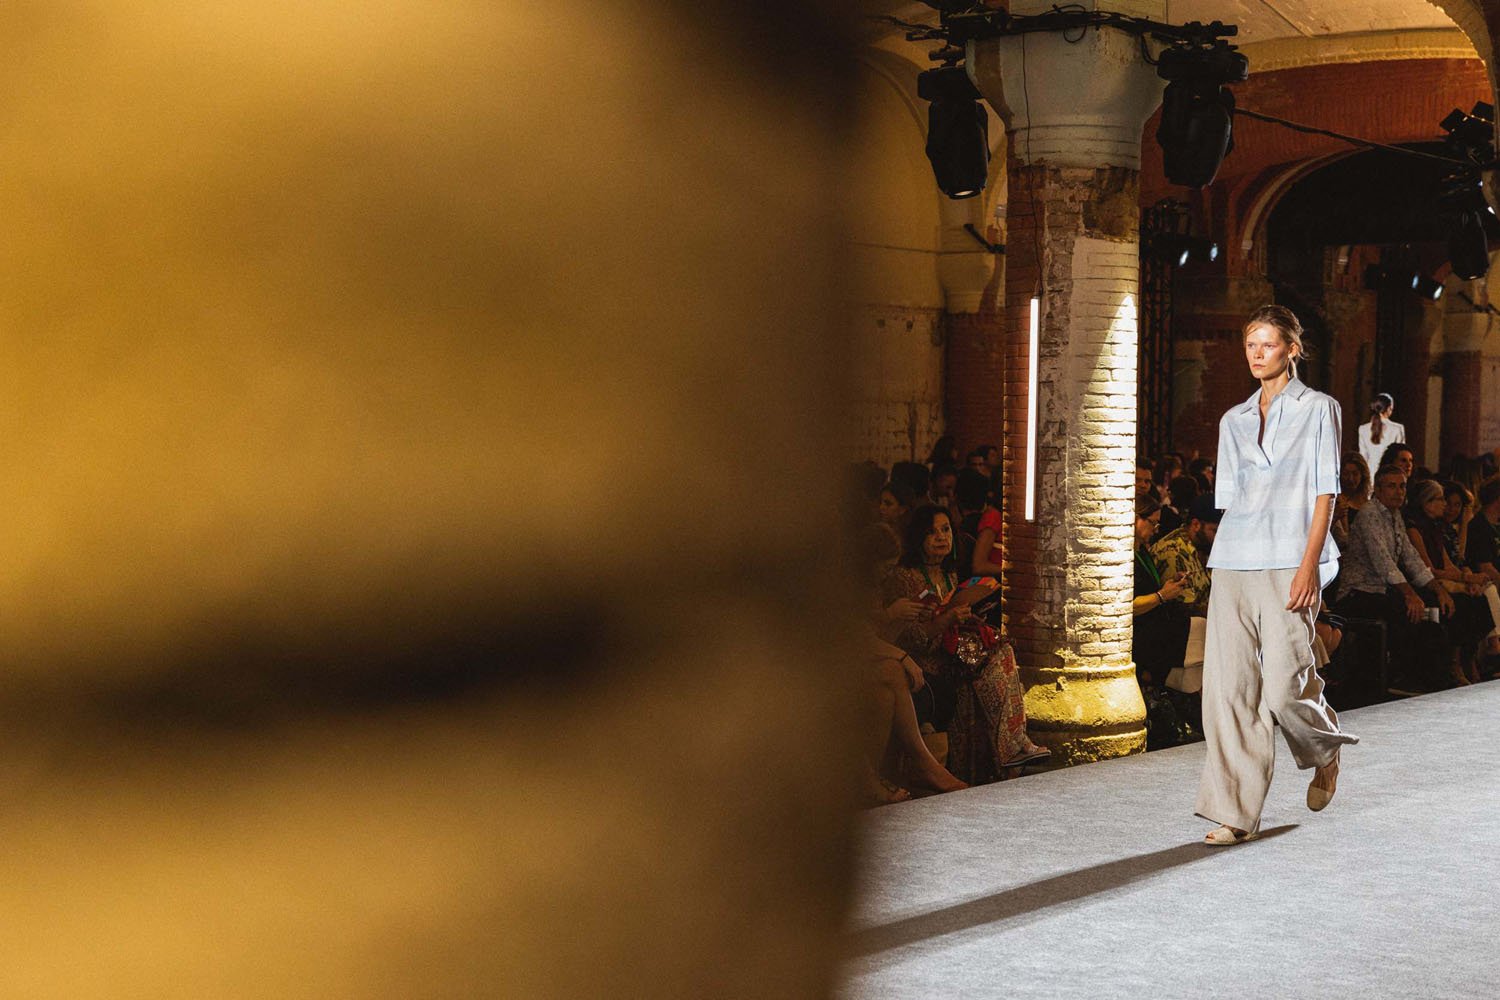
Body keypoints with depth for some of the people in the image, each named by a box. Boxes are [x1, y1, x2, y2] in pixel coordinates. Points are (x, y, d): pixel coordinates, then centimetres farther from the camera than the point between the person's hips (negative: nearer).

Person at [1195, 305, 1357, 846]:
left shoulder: (1318, 409, 4)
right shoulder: (1234, 420, 17)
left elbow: (1325, 492, -3)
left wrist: (1310, 563, -13)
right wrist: (1228, 553, 13)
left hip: (1290, 561, -4)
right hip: (1233, 559, 4)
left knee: (1284, 685, -9)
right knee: (1228, 684, -4)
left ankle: (1325, 750, 26)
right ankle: (1235, 814, 0)